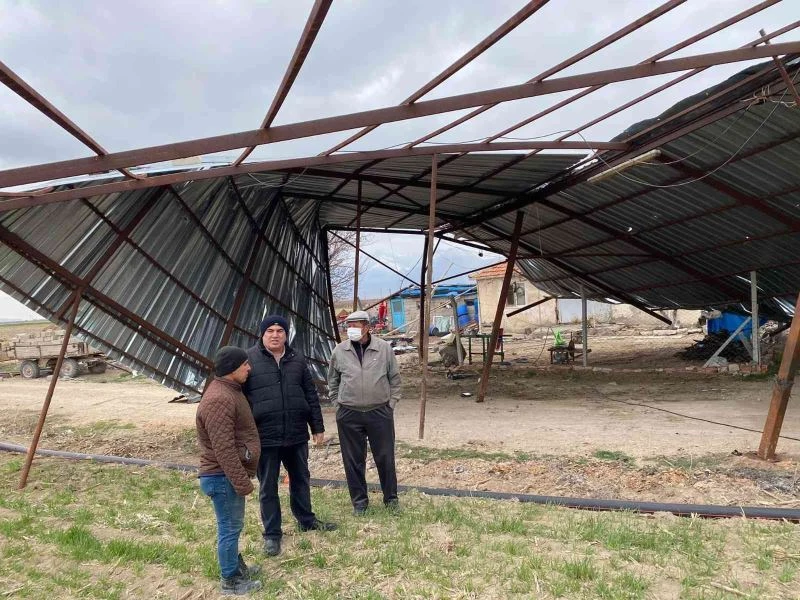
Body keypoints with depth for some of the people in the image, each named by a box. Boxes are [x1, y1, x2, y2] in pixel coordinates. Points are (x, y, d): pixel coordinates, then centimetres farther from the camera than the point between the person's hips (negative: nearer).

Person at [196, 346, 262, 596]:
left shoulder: (230, 390, 8)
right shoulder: (219, 399, -26)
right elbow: (223, 449, -27)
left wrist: (242, 477, 24)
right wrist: (242, 482, -22)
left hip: (230, 474, 10)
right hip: (223, 477, -10)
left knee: (233, 526, 22)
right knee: (230, 528, 5)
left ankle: (237, 565, 38)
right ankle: (230, 580, 20)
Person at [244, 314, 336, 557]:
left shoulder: (297, 359, 5)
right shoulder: (249, 359, -7)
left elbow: (311, 395, 9)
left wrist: (318, 427, 8)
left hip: (296, 434, 4)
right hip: (264, 436, -4)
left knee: (301, 480, 19)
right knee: (268, 487, 10)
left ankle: (306, 520, 39)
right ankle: (271, 533, 26)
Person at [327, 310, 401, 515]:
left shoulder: (384, 348, -3)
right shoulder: (339, 351, 0)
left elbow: (395, 379, 6)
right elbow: (332, 381, 13)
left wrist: (391, 403, 2)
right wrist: (338, 404, 7)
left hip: (380, 412, -1)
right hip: (349, 415, 1)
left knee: (385, 457, 10)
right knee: (353, 460, 9)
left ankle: (391, 498, 28)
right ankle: (359, 501, 26)